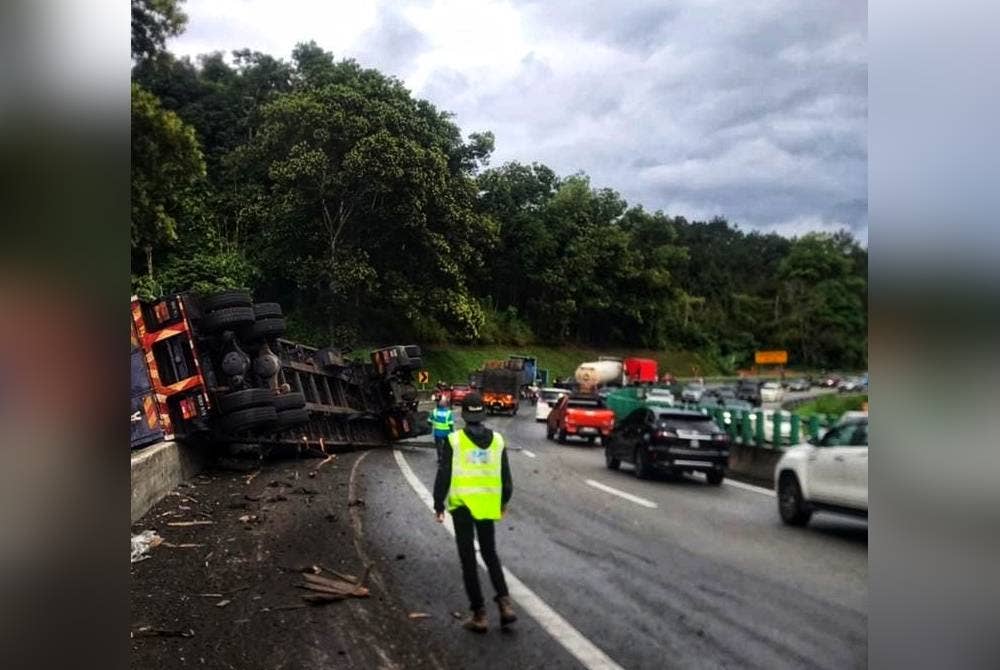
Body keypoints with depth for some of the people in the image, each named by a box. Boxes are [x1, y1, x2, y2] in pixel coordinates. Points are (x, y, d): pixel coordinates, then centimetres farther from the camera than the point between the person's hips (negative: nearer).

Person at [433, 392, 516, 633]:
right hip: (488, 505, 3)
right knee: (490, 554, 19)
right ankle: (505, 603, 5)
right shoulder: (497, 440, 2)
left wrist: (439, 505, 2)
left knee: (468, 559, 6)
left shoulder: (454, 441, -10)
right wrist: (504, 500, 23)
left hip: (462, 505, -3)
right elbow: (506, 475, 9)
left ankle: (479, 614, 7)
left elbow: (443, 475, -8)